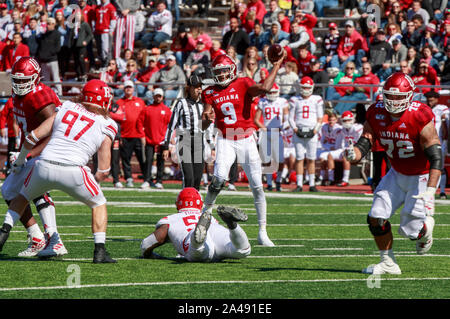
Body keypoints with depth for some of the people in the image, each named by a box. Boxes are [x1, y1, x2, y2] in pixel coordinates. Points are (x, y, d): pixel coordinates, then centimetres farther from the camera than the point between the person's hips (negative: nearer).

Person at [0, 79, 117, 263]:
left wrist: (20, 161, 28)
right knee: (99, 205, 22)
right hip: (72, 172, -2)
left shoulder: (65, 110, 15)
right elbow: (103, 171, 5)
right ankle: (99, 251, 9)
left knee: (23, 196, 31)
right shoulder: (105, 128, 8)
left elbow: (33, 136, 13)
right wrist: (95, 180, 27)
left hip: (44, 166, 2)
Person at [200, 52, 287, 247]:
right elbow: (204, 125, 3)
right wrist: (207, 118, -19)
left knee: (257, 186, -2)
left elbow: (264, 88, -23)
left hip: (246, 141, -1)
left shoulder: (243, 84, -2)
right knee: (219, 178, -23)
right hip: (225, 141, 1)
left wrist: (276, 68, -17)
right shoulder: (210, 93, 6)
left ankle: (262, 232, 5)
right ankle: (206, 212, 2)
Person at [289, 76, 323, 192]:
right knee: (299, 158, -2)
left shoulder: (317, 100, 5)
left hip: (312, 132, 0)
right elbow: (291, 118, 7)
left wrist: (315, 130, -6)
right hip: (299, 132, 0)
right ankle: (299, 184, 0)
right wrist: (295, 129, -7)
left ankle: (312, 184, 6)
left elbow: (320, 118, 7)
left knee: (311, 159, 1)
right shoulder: (295, 100, 6)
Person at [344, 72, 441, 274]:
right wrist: (353, 153, -34)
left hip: (422, 177, -5)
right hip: (397, 174, 5)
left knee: (409, 230, -6)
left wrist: (430, 191, -35)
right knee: (376, 218, -6)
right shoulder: (376, 114, -10)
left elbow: (436, 158, -26)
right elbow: (364, 144, -9)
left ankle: (426, 228, 30)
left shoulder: (420, 117, -26)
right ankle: (388, 263, 12)